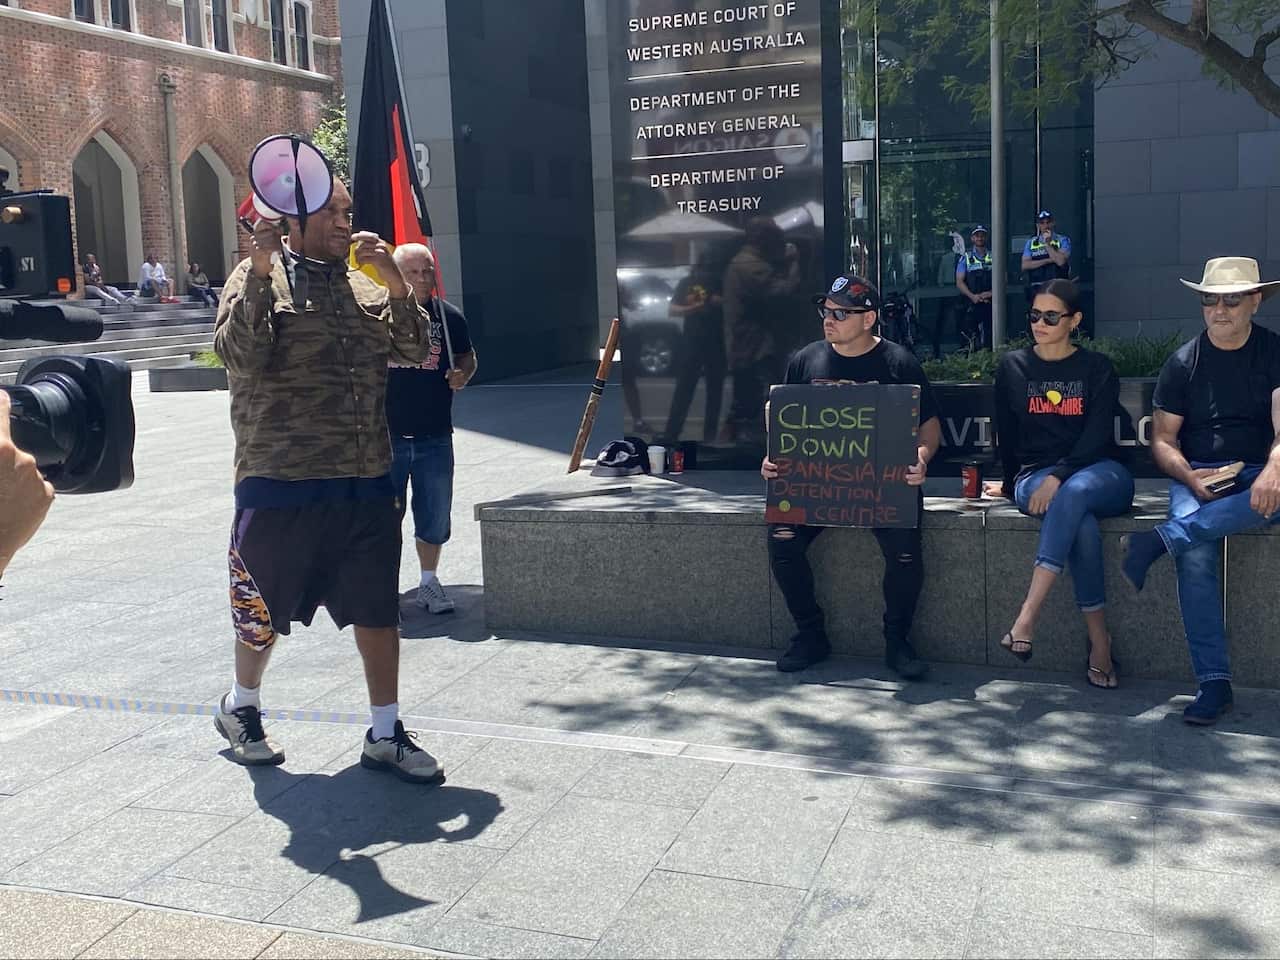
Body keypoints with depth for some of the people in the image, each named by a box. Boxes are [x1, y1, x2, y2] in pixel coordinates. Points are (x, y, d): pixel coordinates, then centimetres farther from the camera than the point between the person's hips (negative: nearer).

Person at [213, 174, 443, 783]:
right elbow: (238, 355, -15)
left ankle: (385, 734, 20)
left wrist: (396, 285, -9)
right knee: (264, 612, 11)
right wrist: (260, 274, -22)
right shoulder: (259, 275, -1)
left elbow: (416, 352, 5)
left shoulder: (366, 284, 13)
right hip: (280, 482, -4)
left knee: (379, 611, 7)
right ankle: (240, 708, 37)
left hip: (366, 484, 4)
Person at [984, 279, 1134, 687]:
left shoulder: (1097, 368, 8)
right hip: (1035, 476, 1)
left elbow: (1097, 435, -5)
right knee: (1082, 523, -34)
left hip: (1097, 473, -1)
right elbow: (1006, 435, 17)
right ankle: (1099, 641, -31)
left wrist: (1058, 477, -18)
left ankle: (1027, 615, -45)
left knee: (1075, 491, -39)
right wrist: (1011, 484, 18)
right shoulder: (1012, 367, 13)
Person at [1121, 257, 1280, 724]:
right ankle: (1214, 681, -29)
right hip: (1197, 478, 0)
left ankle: (1159, 540, -40)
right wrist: (1190, 477, -14)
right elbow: (1162, 439, 7)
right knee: (1195, 554, -30)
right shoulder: (1183, 363, 7)